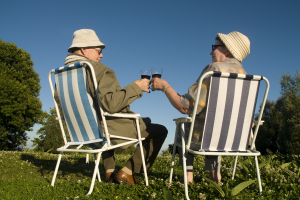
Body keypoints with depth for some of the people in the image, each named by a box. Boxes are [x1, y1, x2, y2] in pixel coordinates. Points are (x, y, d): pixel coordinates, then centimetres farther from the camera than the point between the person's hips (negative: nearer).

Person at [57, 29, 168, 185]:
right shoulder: (97, 69, -19)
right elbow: (111, 104, -31)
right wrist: (136, 87, -19)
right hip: (109, 131, -8)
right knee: (160, 131, 5)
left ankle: (110, 172, 35)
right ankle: (127, 173, 5)